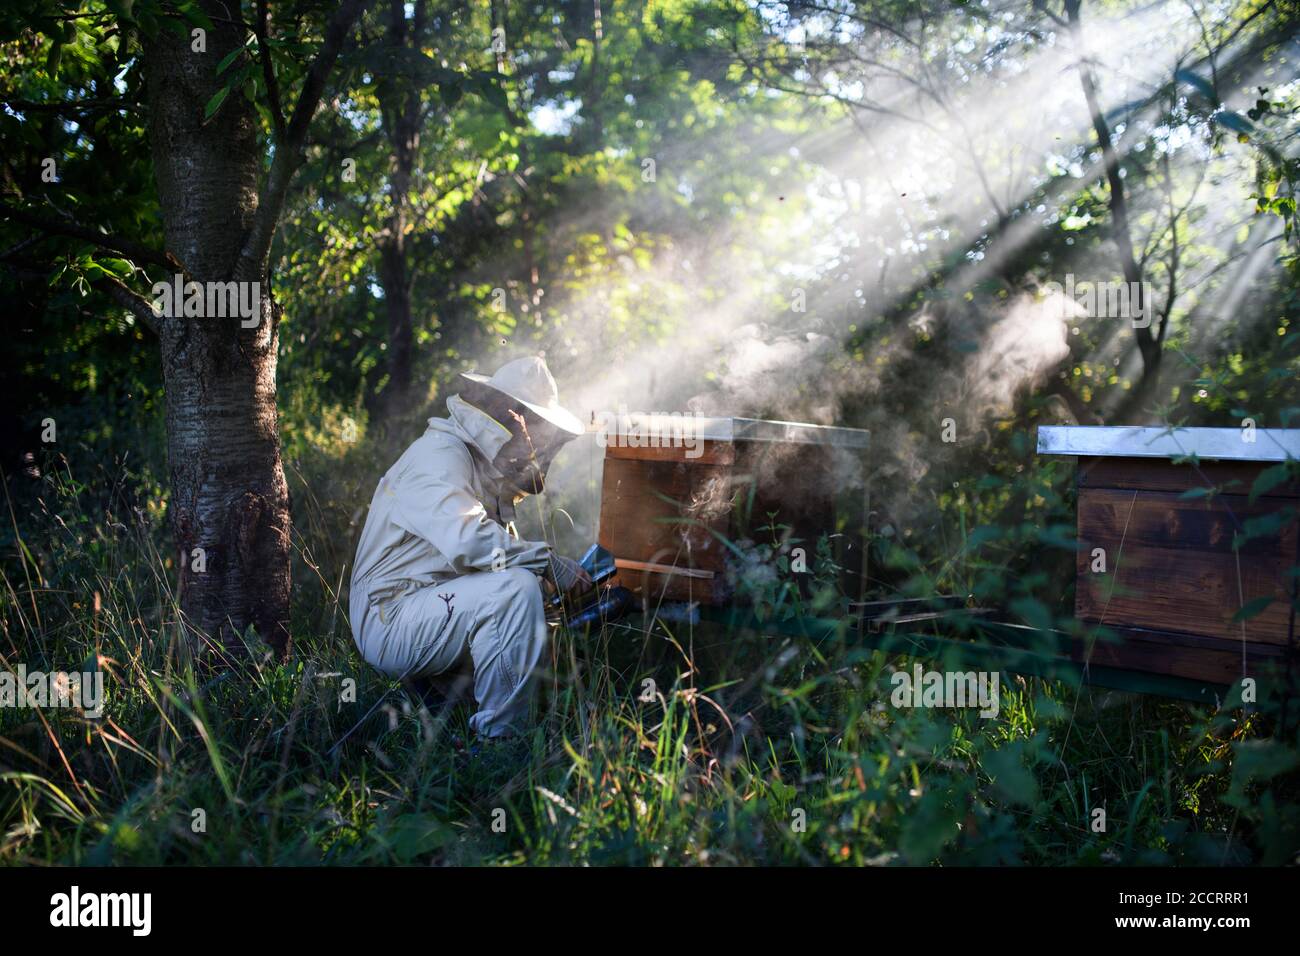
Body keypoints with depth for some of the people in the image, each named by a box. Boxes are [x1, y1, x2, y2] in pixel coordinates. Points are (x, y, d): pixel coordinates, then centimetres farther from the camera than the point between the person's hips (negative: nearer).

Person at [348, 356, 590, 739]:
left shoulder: (487, 468, 18)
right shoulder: (440, 453, -15)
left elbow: (502, 547, 20)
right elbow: (468, 541, -32)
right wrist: (551, 564, -24)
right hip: (392, 618, -10)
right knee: (517, 588, -28)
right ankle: (499, 736, -21)